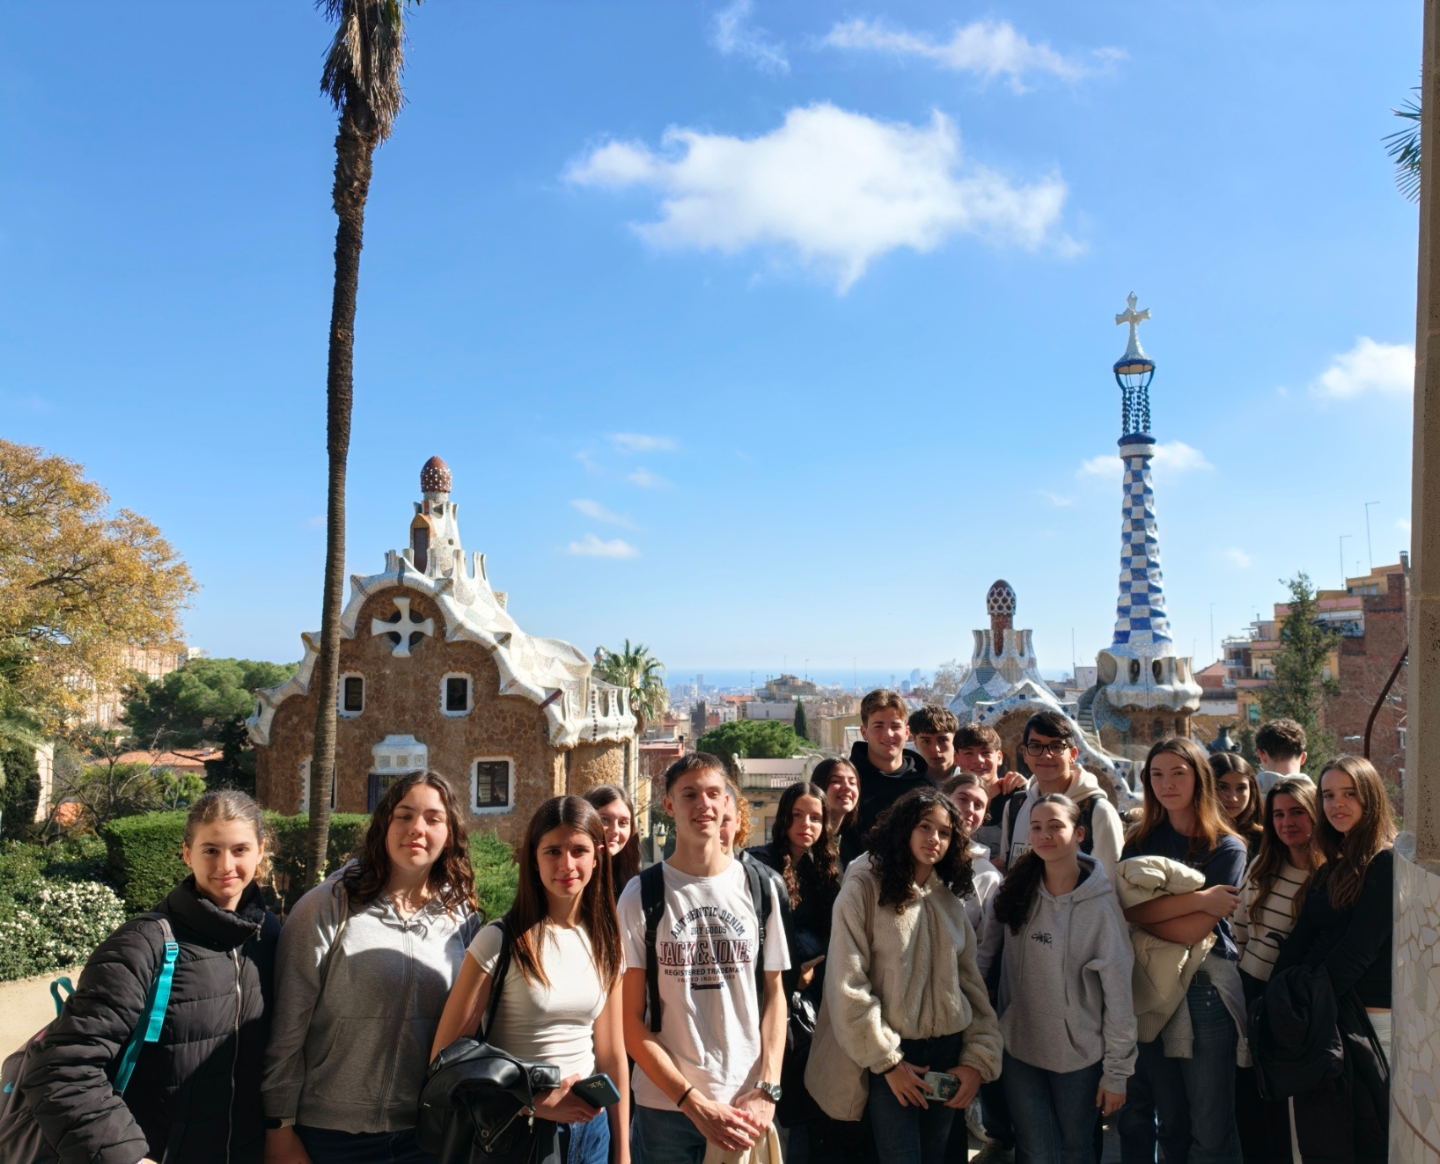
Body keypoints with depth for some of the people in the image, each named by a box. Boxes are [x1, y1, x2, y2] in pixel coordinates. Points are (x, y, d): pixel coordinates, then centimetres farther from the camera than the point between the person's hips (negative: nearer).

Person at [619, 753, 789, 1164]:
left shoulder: (759, 887, 2)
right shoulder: (641, 894, -5)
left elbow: (774, 992, 5)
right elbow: (631, 1018, -6)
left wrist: (767, 1089, -6)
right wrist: (694, 1103, -12)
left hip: (747, 1106, 2)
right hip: (664, 1106, -2)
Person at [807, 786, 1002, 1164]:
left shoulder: (950, 898, 8)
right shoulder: (864, 889, -10)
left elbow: (970, 980, 8)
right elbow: (848, 984, -13)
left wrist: (979, 1056, 0)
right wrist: (885, 1060, -13)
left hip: (948, 1053, 5)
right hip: (891, 1056, -5)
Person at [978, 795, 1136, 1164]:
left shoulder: (1100, 905, -13)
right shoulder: (1014, 891, -3)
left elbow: (1118, 993, -10)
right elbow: (984, 951, 5)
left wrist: (1117, 1072, -8)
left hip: (1079, 1053, -2)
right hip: (1018, 1049, 2)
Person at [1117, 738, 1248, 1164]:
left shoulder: (1228, 849, -5)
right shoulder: (1142, 841, 7)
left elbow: (1191, 931, -16)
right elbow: (1128, 908, -10)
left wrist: (1146, 913, -7)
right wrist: (1200, 899, -17)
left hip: (1205, 992, -4)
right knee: (1170, 1124, 14)